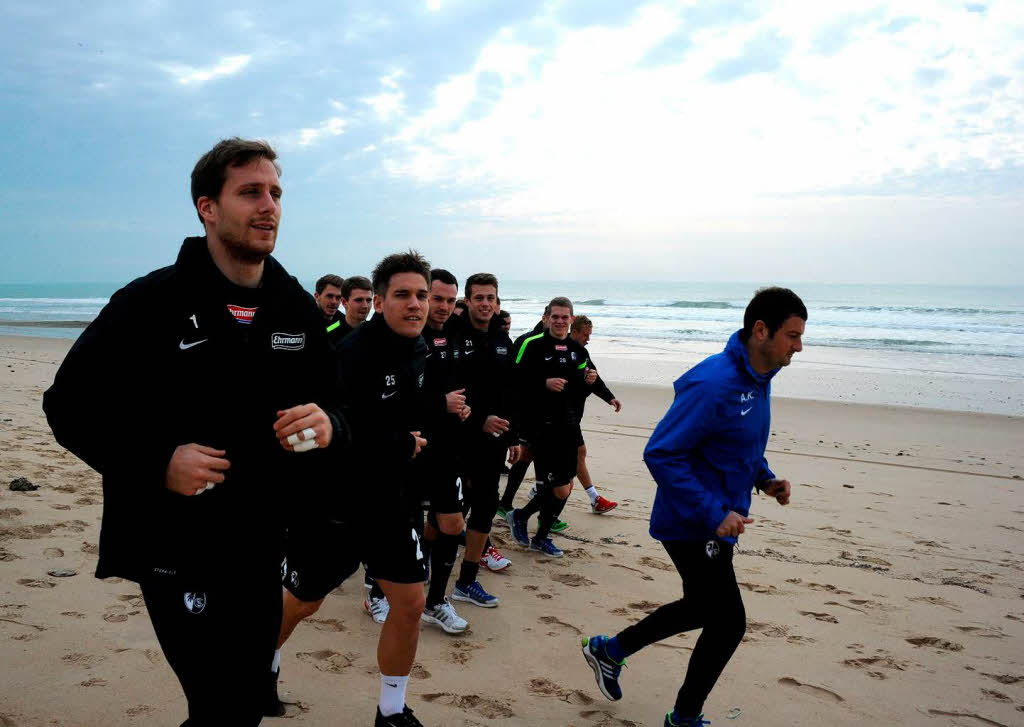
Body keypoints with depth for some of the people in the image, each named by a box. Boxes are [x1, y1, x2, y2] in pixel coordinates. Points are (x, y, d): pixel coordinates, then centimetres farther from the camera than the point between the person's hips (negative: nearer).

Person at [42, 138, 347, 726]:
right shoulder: (150, 303, -9)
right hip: (177, 551, -5)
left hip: (264, 546, 5)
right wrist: (158, 463, -20)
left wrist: (327, 426, -12)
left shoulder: (298, 308, 5)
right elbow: (70, 404, -5)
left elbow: (332, 404, 13)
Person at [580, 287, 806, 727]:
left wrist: (764, 478, 4)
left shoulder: (759, 379, 5)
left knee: (701, 607, 22)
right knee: (728, 621, 1)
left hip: (717, 522, 10)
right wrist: (713, 514, -26)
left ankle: (610, 650, 39)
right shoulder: (713, 384, -26)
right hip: (693, 526, -10)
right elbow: (661, 454, -26)